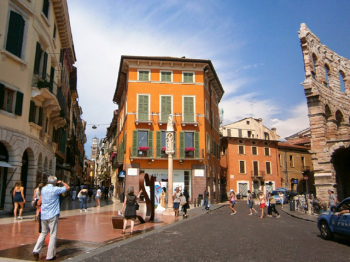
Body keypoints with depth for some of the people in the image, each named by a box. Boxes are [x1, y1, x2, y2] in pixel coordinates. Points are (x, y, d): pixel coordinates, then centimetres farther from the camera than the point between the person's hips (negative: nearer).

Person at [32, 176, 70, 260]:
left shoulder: (43, 189, 5)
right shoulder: (55, 189, -12)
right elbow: (67, 187, -2)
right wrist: (61, 182, 13)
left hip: (43, 215, 6)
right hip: (52, 215, -6)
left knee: (43, 233, 21)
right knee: (53, 235, 2)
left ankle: (36, 250, 10)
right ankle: (50, 255, 5)